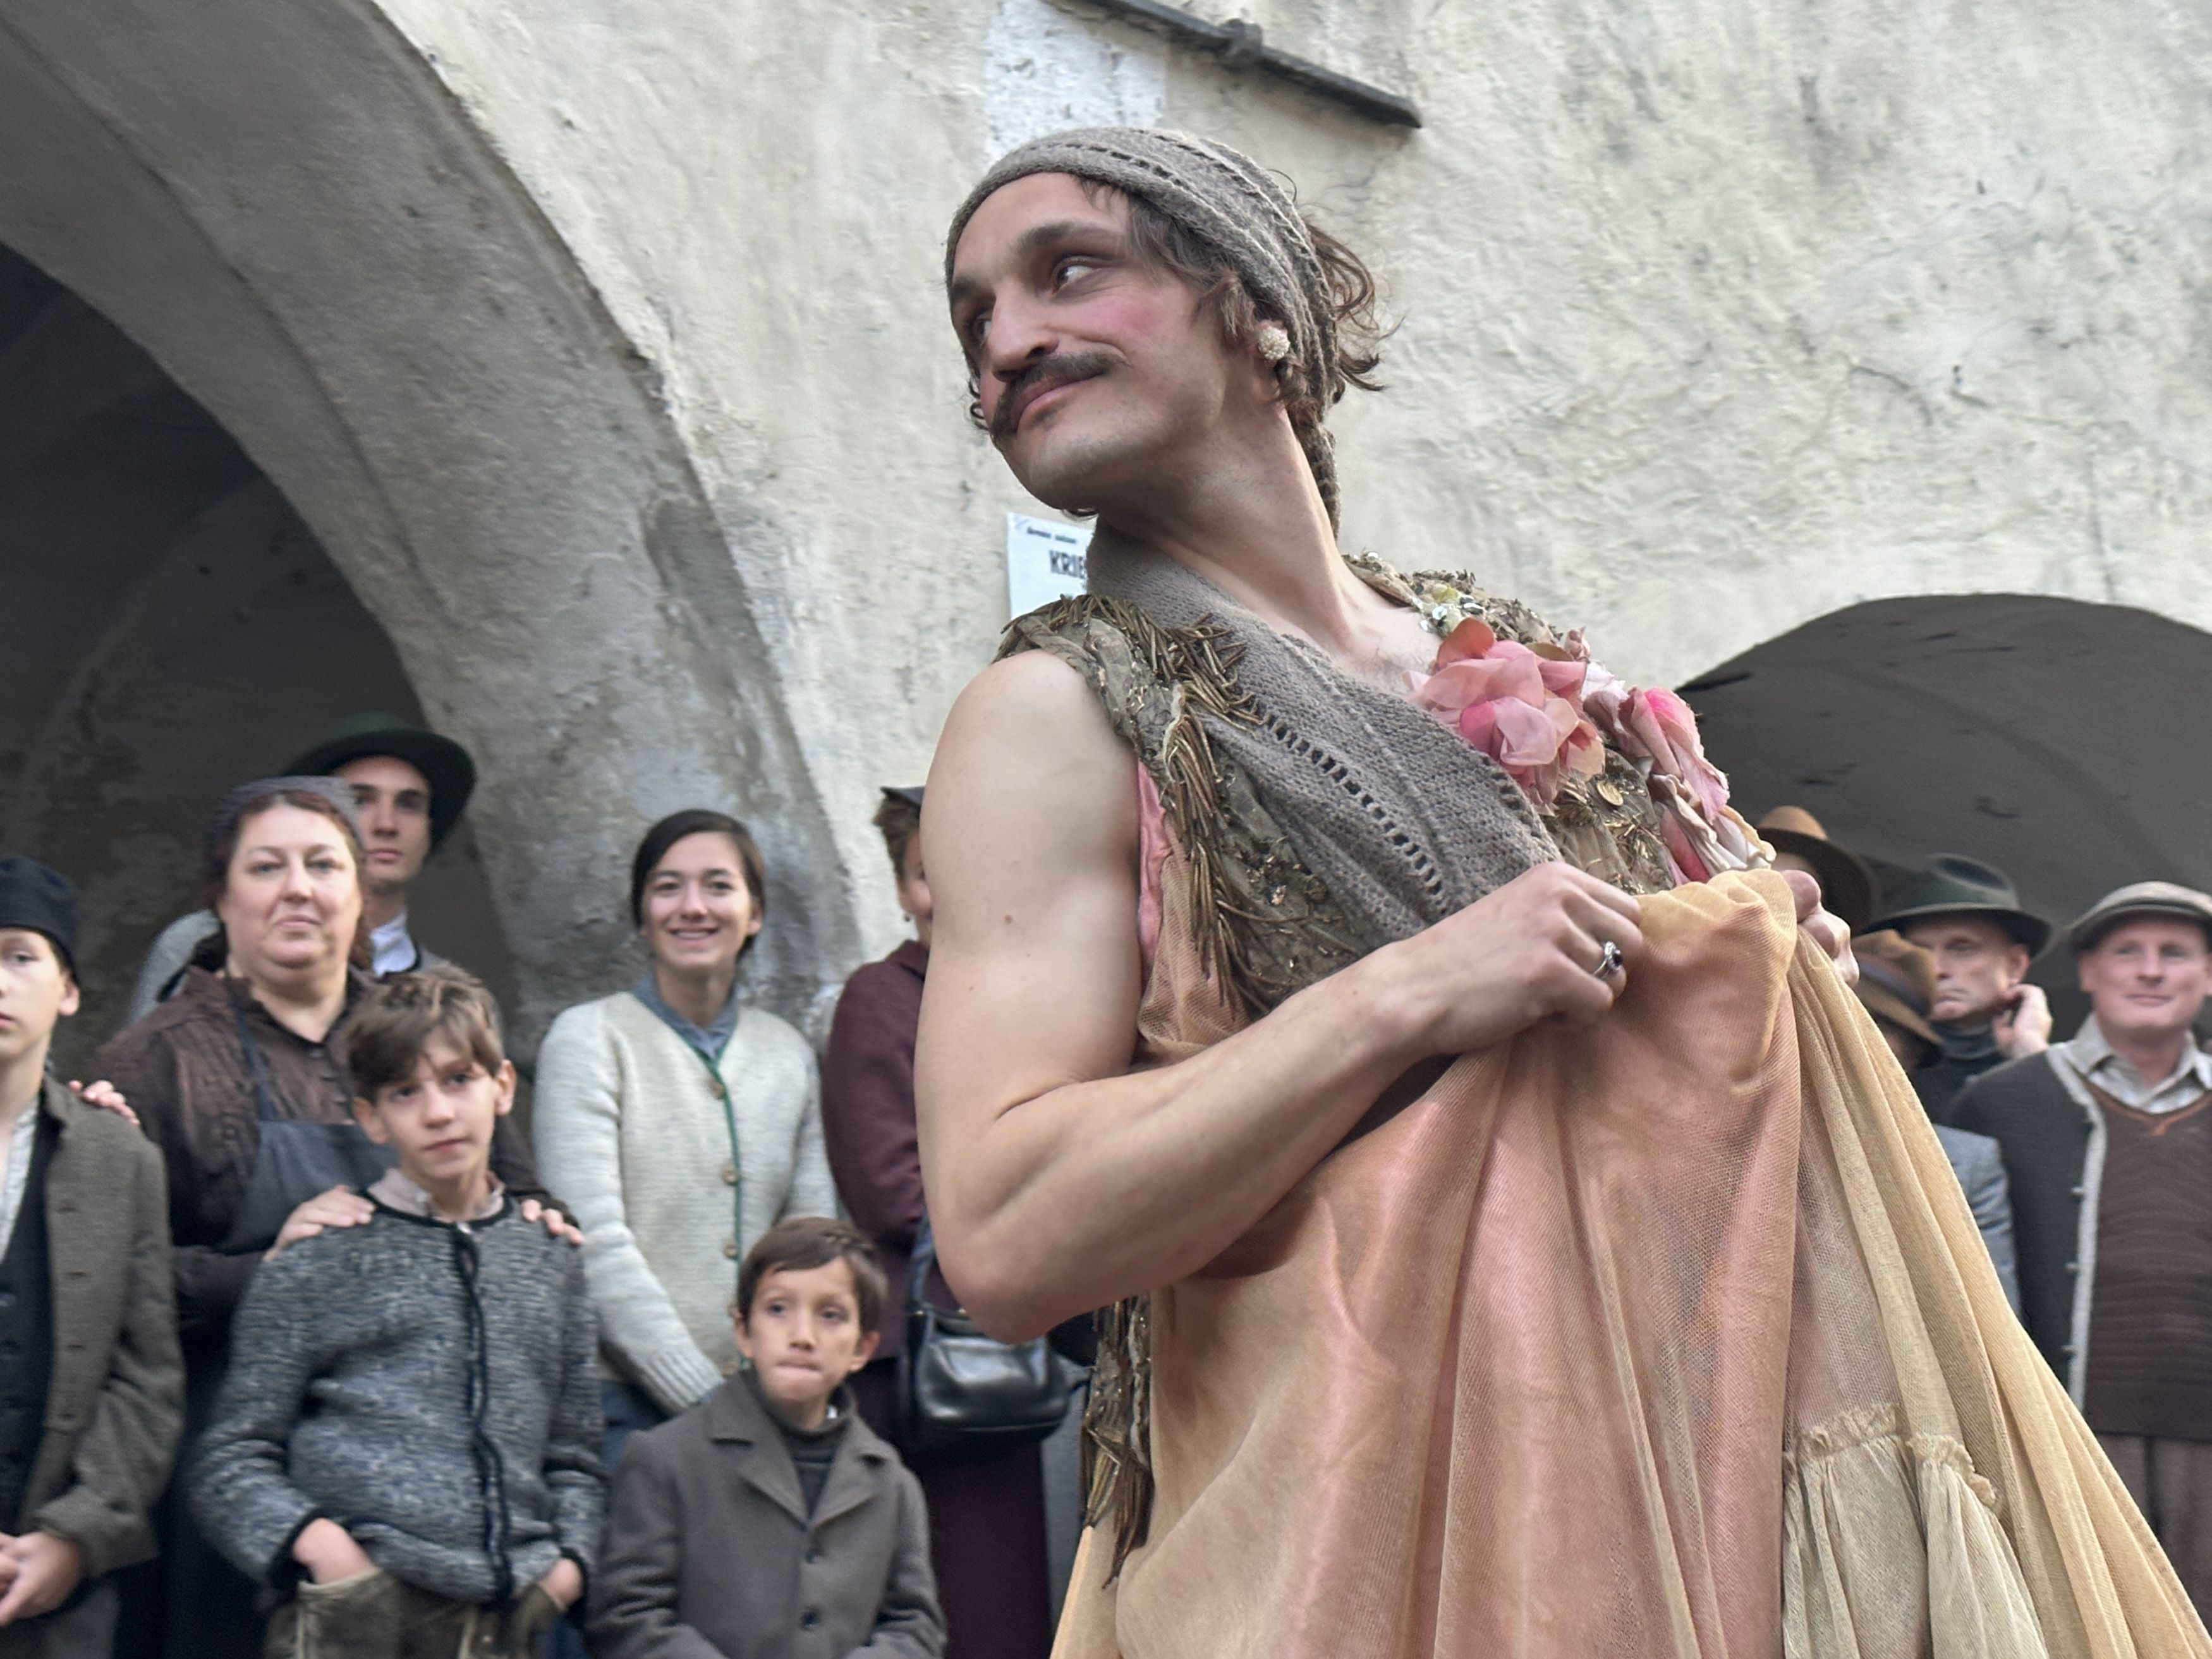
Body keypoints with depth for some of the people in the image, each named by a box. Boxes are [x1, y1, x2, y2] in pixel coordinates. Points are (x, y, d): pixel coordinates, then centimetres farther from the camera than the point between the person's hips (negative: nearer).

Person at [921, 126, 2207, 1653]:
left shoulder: (1521, 665, 9)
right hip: (1383, 1524, -5)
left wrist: (1776, 960, 0)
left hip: (1717, 1456, 6)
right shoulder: (1056, 718, -7)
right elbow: (1008, 1240, -18)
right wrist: (1412, 993, -20)